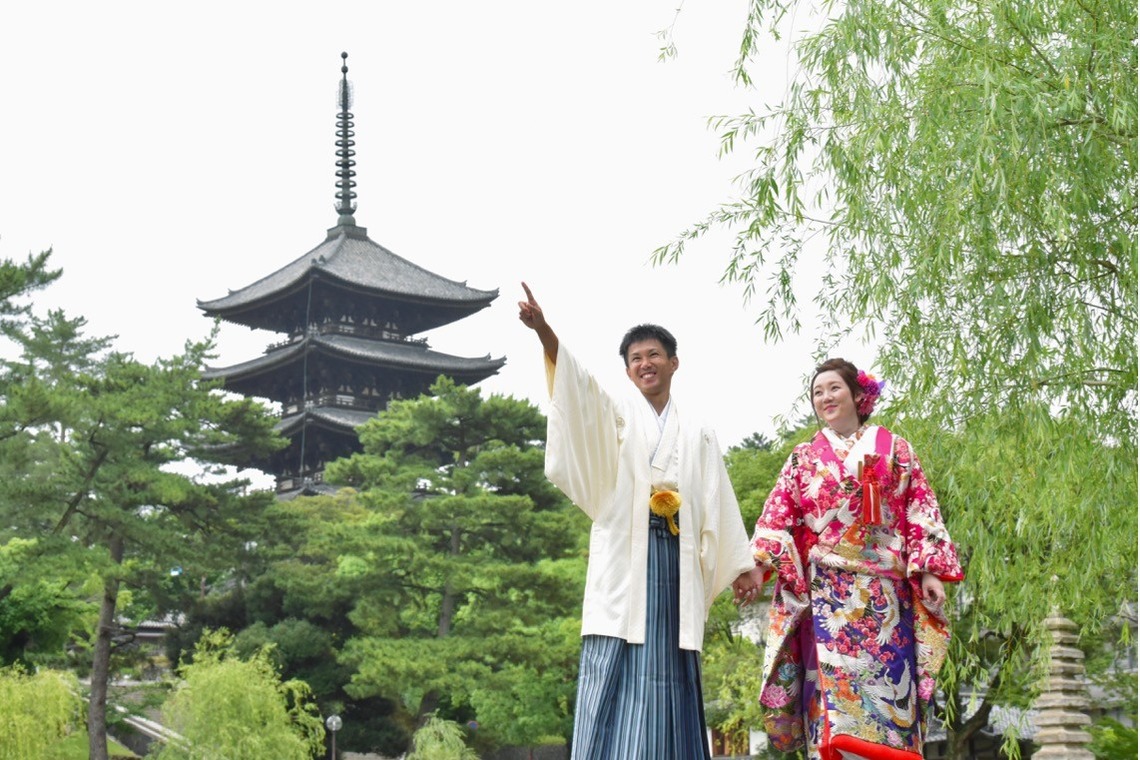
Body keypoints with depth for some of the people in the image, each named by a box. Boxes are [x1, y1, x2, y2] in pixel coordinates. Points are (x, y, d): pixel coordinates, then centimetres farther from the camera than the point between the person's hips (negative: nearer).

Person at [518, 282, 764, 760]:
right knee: (616, 678, -10)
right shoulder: (615, 418, 12)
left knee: (667, 681, -2)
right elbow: (581, 388, -8)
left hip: (675, 561, 2)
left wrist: (742, 565, 8)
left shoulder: (698, 435, 20)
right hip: (625, 560, -2)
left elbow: (719, 505, 16)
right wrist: (545, 334, -27)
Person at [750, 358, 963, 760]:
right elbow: (778, 516, 6)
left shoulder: (894, 449, 11)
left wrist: (929, 571, -6)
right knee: (831, 682, -6)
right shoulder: (804, 457, 15)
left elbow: (920, 512, 5)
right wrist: (758, 566, -9)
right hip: (824, 589, 1)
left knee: (884, 681, -6)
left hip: (883, 589, -1)